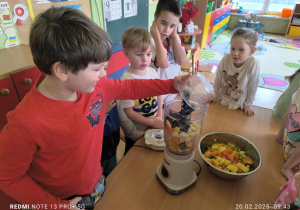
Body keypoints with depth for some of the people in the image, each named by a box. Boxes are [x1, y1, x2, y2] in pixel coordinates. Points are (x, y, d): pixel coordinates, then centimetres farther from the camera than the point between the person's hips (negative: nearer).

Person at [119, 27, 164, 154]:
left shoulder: (152, 72, -5)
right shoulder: (126, 80, -24)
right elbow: (129, 111, -21)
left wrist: (159, 117, -6)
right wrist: (152, 122, -19)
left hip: (155, 125, 5)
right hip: (136, 132, -5)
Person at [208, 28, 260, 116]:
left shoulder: (253, 64, -29)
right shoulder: (225, 59, -24)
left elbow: (252, 87, -16)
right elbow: (218, 79, -9)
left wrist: (247, 105, -6)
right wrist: (216, 95, 2)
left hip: (239, 105, -1)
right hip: (222, 101, 2)